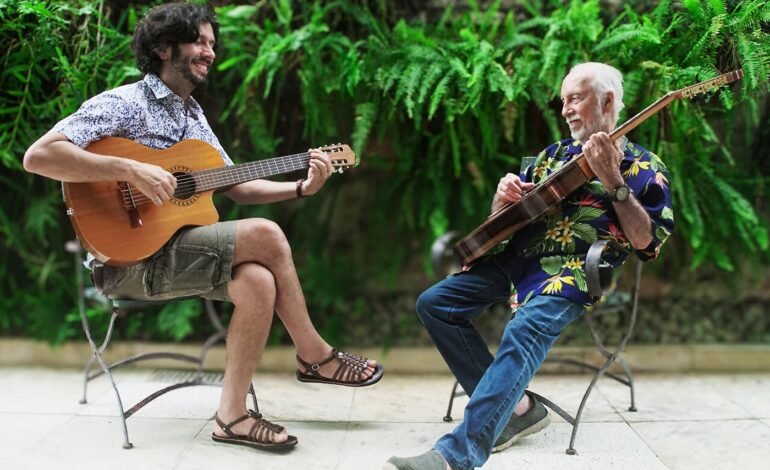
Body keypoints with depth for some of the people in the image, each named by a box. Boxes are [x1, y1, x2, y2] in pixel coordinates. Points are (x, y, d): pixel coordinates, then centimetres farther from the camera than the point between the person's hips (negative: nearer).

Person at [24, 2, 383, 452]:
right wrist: (131, 169, -26)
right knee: (265, 236, -22)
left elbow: (237, 186, 18)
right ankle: (316, 356, -5)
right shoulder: (124, 103, -8)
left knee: (259, 281, -24)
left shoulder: (194, 117, 18)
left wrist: (302, 188, 3)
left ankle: (233, 414, -14)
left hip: (177, 246, 8)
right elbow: (38, 155, -20)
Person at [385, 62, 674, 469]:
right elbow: (501, 217, 24)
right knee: (433, 304, -5)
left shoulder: (642, 166, 4)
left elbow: (646, 242, -8)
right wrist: (504, 195, 0)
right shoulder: (554, 154, 22)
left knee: (524, 332, -35)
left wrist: (613, 182, -17)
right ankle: (514, 407, -6)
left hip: (575, 269, -7)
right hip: (519, 256, 8)